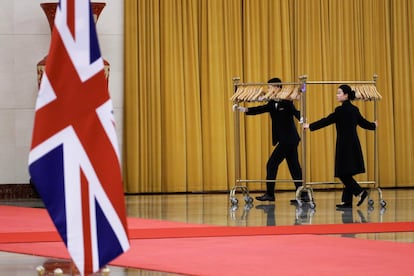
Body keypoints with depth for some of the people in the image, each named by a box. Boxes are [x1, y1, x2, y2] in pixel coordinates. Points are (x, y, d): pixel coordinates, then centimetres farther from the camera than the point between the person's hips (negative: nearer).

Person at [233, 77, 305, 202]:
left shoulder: (286, 102, -11)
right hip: (286, 140, 8)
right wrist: (242, 109, -8)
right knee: (294, 167, 8)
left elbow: (296, 113, -23)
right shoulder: (272, 104, 11)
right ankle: (303, 195, 10)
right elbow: (259, 109, 3)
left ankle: (270, 194, 1)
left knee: (271, 165, -5)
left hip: (288, 139, -8)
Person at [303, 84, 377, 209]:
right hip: (353, 144, 8)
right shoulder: (354, 109, 10)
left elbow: (327, 121, -11)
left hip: (345, 145, -8)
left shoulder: (341, 110, -13)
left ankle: (360, 192, -16)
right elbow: (363, 122, 22)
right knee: (347, 174, 9)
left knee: (343, 174, -6)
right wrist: (373, 125, 43)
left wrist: (310, 126, -4)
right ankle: (347, 201, 8)